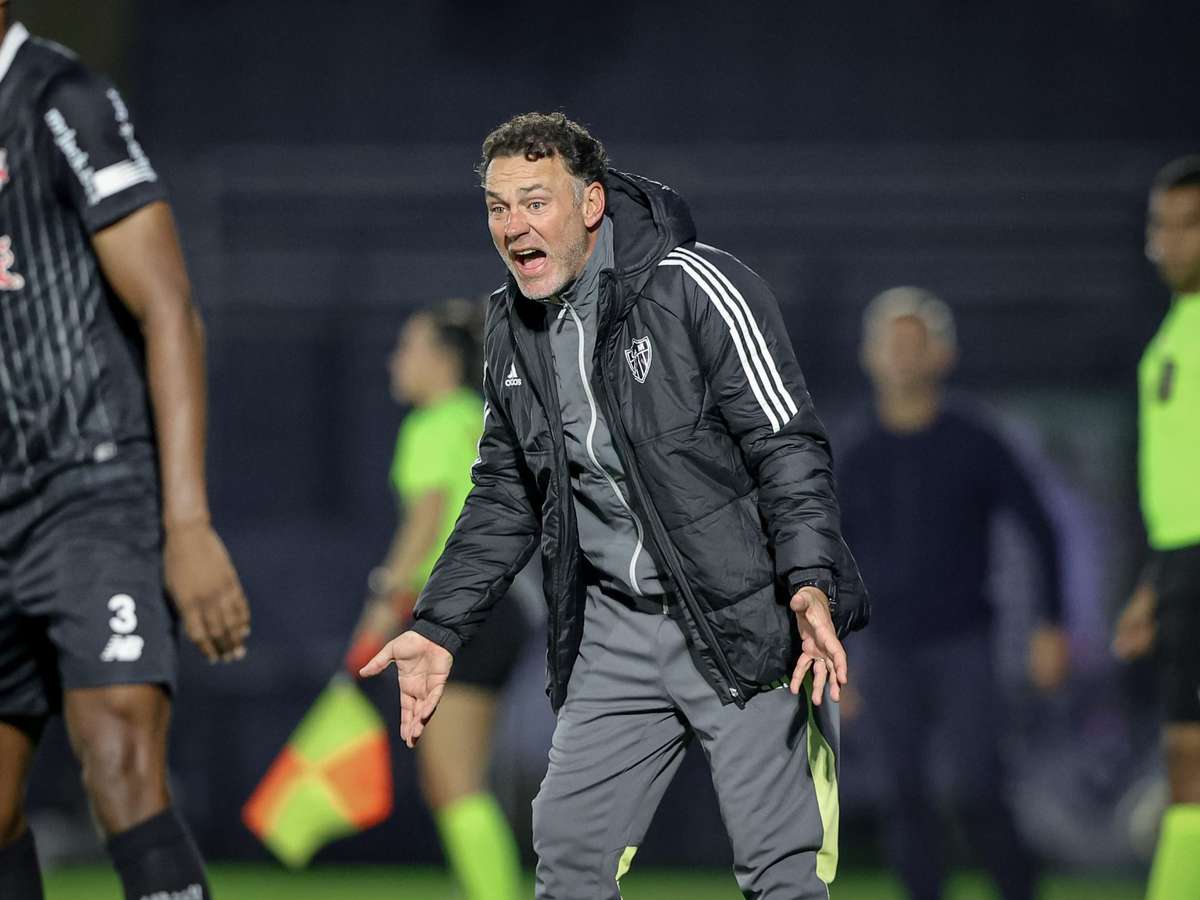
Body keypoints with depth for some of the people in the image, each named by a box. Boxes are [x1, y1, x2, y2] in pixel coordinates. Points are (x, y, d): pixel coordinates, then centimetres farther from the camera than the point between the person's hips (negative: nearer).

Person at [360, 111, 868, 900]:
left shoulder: (696, 288, -13)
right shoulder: (515, 330, 9)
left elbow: (789, 445, -16)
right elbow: (505, 496, 20)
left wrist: (809, 583, -28)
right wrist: (440, 627, 14)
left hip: (748, 620, -7)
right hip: (617, 630, 7)